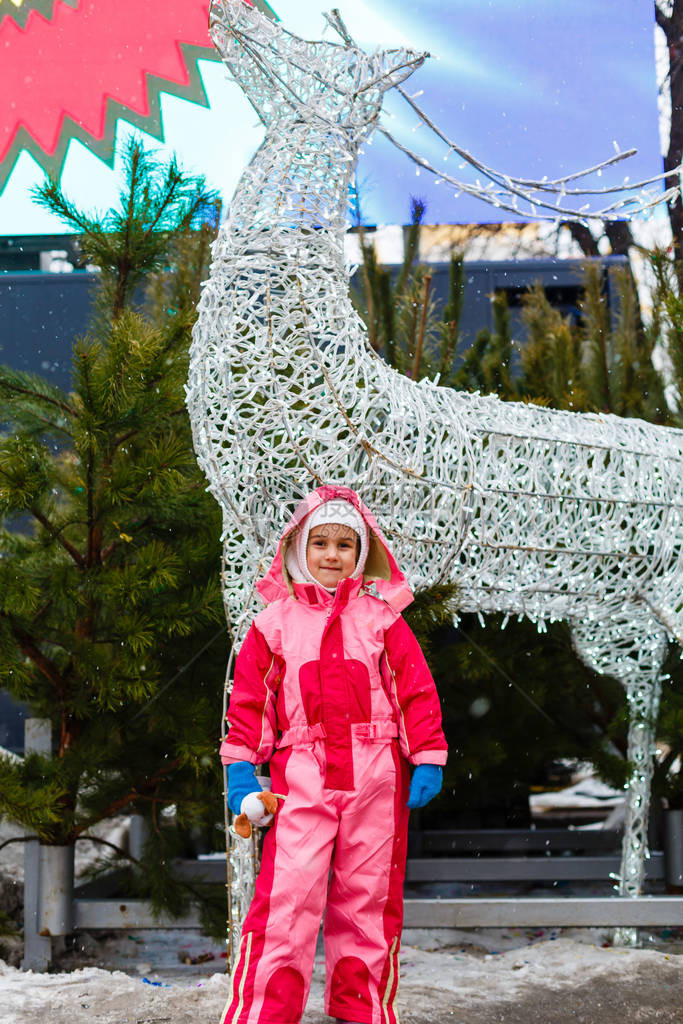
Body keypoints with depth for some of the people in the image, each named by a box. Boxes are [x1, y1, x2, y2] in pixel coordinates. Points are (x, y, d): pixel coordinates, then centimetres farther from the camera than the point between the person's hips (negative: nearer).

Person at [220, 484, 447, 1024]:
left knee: (368, 894, 7)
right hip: (301, 774, -1)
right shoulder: (276, 621, 10)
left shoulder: (382, 618, 10)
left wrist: (428, 761, 1)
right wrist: (240, 768, 0)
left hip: (376, 774, 1)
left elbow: (418, 691, 8)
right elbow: (249, 695, 8)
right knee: (286, 891, -10)